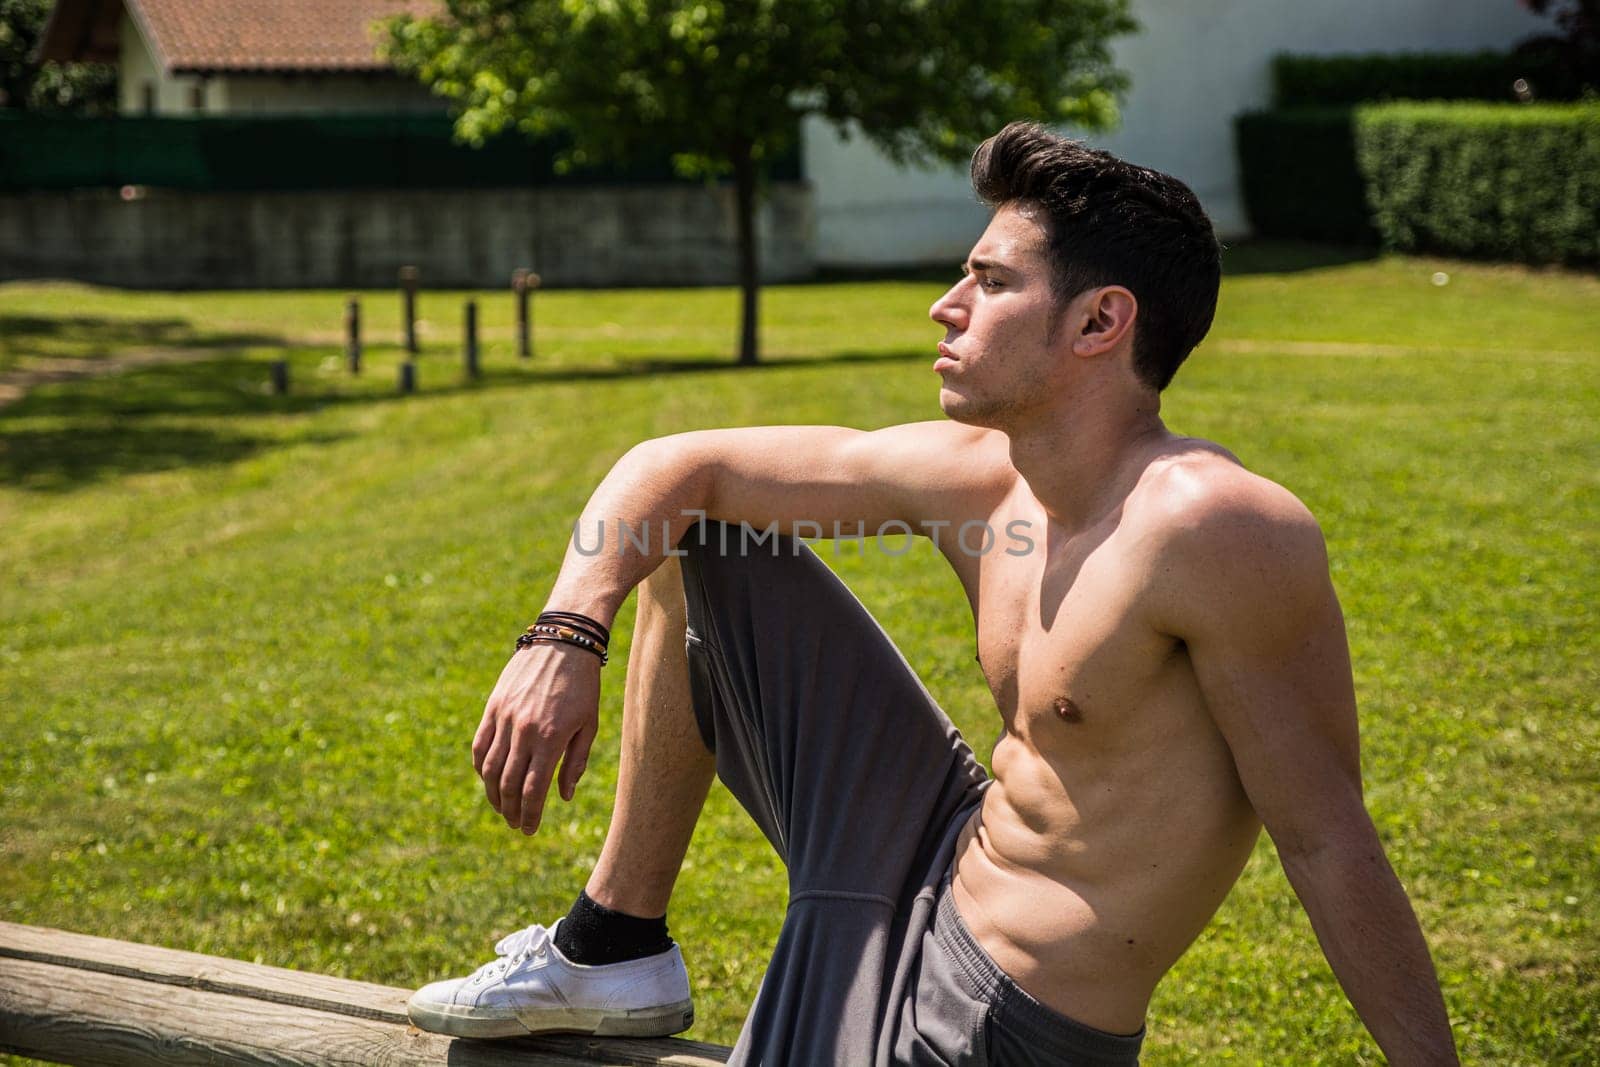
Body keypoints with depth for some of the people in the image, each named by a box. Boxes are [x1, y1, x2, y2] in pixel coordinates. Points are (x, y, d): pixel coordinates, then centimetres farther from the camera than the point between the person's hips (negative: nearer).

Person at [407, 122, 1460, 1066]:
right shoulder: (970, 474, -4)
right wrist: (565, 639, -12)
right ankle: (618, 948, 21)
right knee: (691, 542, 14)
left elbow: (1328, 839, -22)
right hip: (938, 864, 8)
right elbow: (675, 467, 3)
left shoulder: (1215, 527, -27)